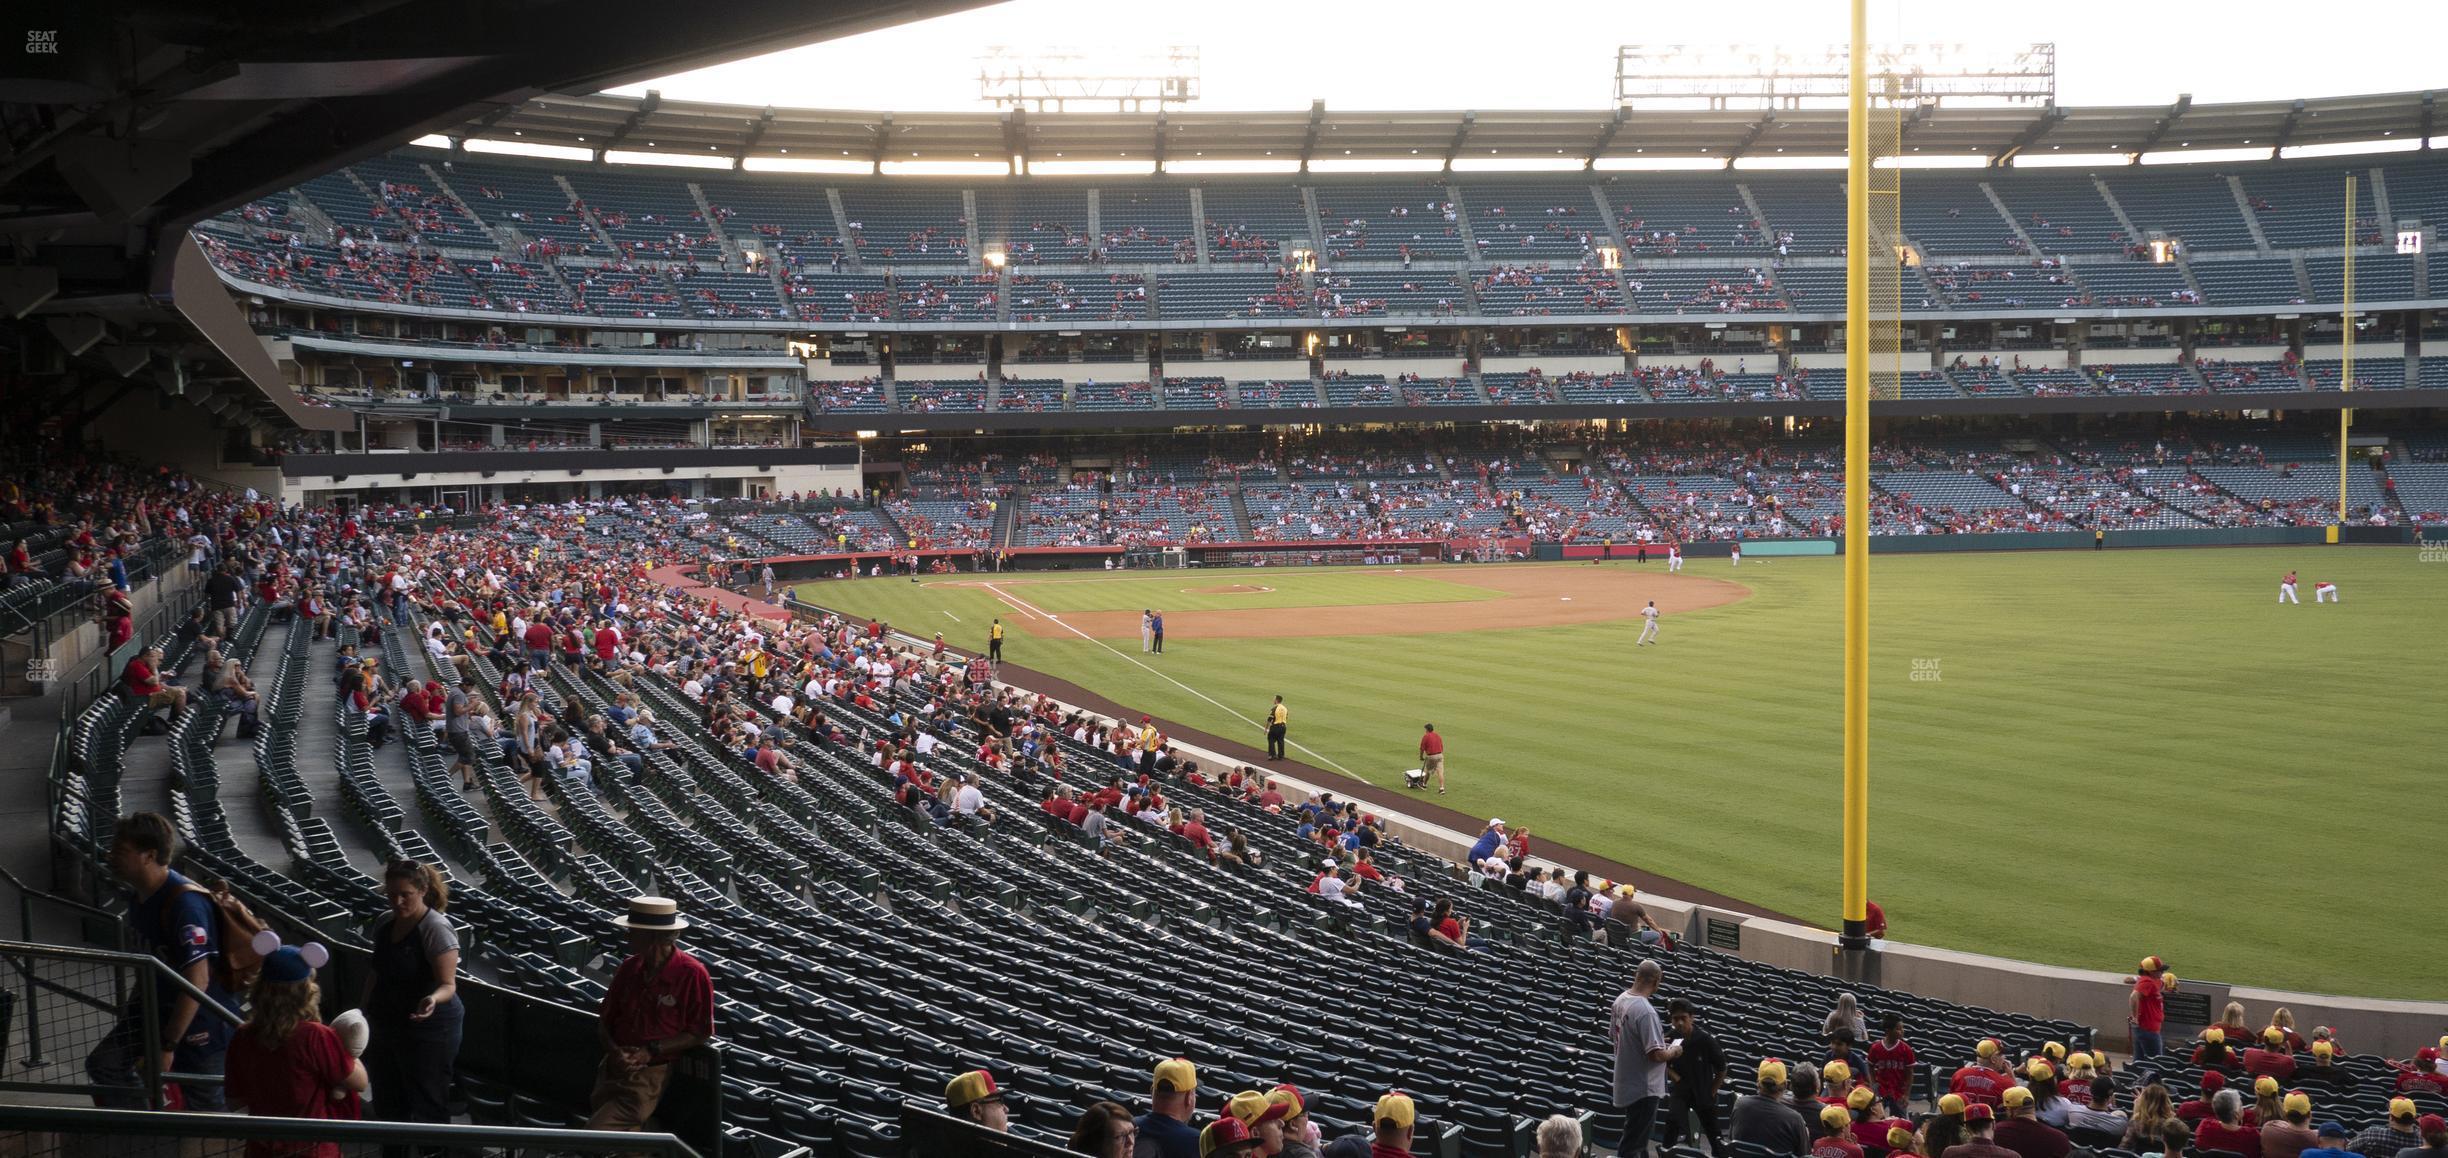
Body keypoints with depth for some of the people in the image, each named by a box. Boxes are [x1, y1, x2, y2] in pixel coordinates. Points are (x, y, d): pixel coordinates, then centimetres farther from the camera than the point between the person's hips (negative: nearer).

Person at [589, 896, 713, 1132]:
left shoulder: (692, 975, -7)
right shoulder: (630, 967, 11)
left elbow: (699, 1033, -6)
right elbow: (604, 1020, 15)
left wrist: (651, 1051, -13)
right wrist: (614, 1051, -6)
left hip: (651, 1074, -6)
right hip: (617, 1066, 6)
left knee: (597, 1134, -21)